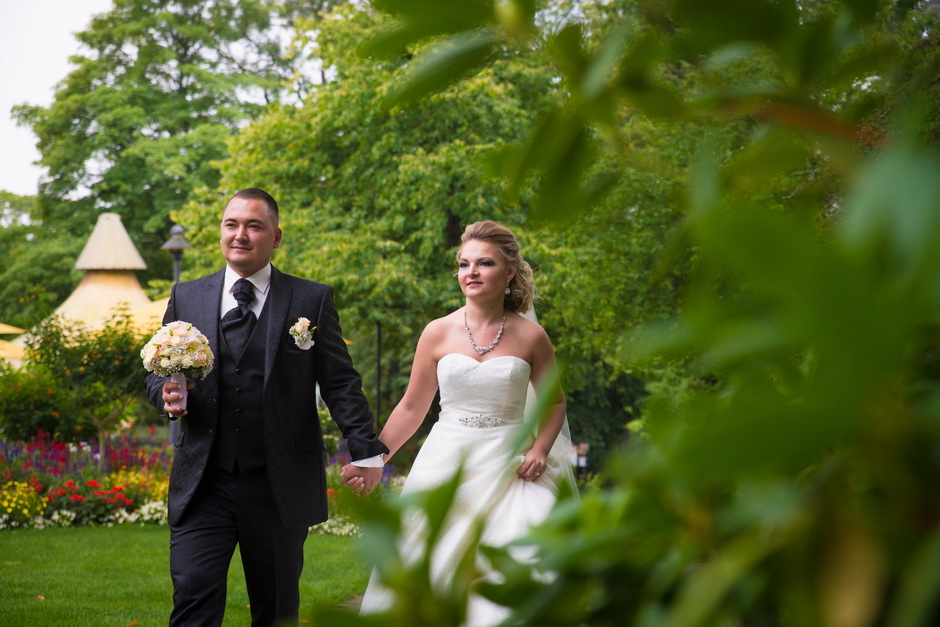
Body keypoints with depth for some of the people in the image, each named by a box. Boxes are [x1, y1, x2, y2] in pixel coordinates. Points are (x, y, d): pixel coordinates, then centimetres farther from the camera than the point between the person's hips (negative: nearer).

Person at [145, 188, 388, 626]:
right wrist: (167, 395, -10)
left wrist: (367, 451, -8)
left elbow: (340, 383, 1)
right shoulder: (186, 297, 10)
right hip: (202, 486, 1)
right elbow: (158, 373, 14)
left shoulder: (312, 301, 4)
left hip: (280, 487, -1)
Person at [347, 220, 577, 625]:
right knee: (436, 573, -1)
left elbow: (554, 402, 13)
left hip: (507, 468, -1)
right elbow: (412, 408, 8)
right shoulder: (438, 333, 2)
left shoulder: (530, 337, 1)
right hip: (447, 465, 1)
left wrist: (540, 449, -5)